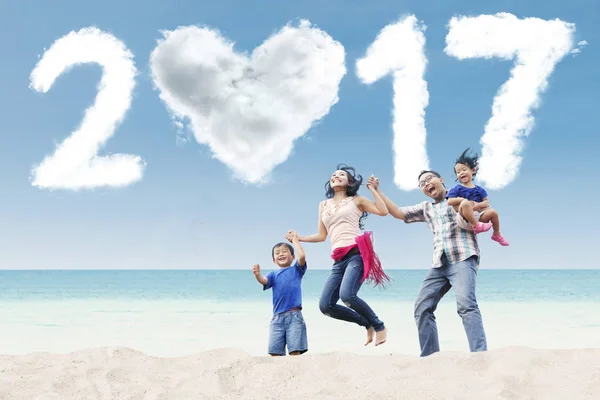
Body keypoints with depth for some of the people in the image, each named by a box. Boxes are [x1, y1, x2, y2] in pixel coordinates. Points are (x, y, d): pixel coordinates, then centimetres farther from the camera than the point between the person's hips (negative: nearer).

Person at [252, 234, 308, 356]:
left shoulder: (296, 270, 10)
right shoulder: (273, 274, 14)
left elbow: (302, 256, -9)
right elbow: (264, 281, -7)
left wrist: (295, 240, 4)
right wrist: (257, 275, -30)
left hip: (294, 315, -3)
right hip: (277, 317, 3)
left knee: (294, 351, -9)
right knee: (275, 352, 0)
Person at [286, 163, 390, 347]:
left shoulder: (356, 200, 12)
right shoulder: (324, 205, 23)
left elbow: (383, 211, 0)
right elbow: (321, 235, 25)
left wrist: (372, 188, 5)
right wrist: (299, 238, 14)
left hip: (356, 254, -6)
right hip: (339, 260, 6)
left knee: (346, 295, -30)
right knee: (325, 305, -7)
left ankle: (379, 326, -7)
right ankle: (367, 324, 12)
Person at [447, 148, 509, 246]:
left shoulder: (479, 189, 15)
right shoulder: (457, 189, 6)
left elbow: (486, 202, 7)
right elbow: (450, 201, -5)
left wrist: (478, 205, -14)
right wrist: (462, 200, -15)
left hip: (478, 214, 4)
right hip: (465, 217, -4)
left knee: (493, 212, -19)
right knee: (465, 203, -35)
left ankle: (496, 235, 7)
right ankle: (476, 226, -28)